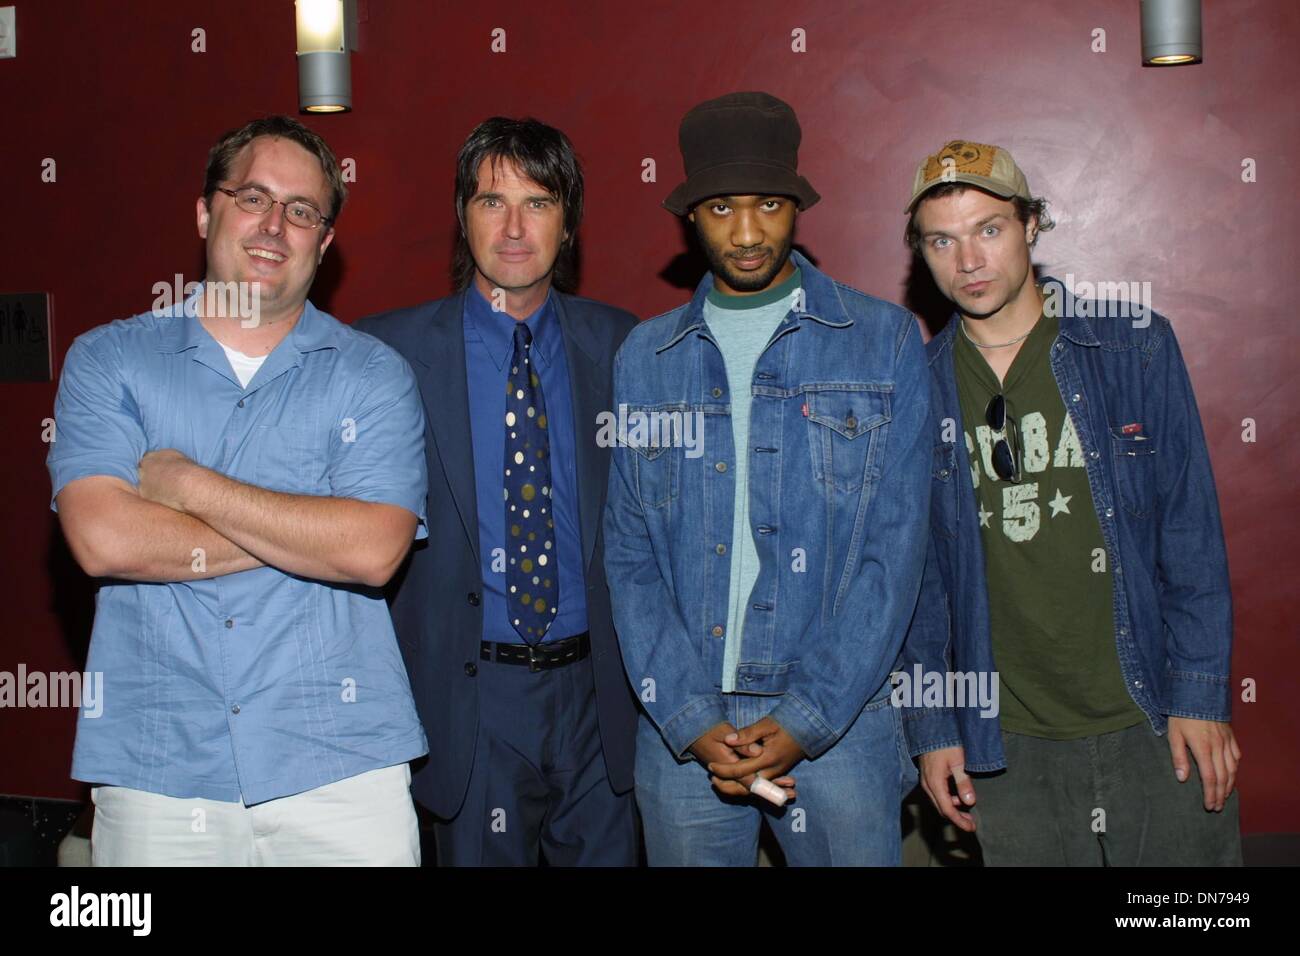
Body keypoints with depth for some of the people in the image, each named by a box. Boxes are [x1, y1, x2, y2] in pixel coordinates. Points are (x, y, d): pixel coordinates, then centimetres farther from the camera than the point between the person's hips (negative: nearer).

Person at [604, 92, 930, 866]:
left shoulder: (884, 340, 1)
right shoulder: (645, 357, 7)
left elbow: (896, 545, -4)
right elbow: (630, 552, 4)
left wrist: (808, 718, -10)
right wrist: (690, 718, -7)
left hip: (838, 720, -1)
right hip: (681, 723, 2)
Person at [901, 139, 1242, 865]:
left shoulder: (1135, 347, -2)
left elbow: (1192, 532, -1)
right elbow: (912, 569, 5)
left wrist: (1201, 694, -5)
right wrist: (933, 725, 3)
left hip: (1153, 722, 0)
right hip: (1008, 743, 1)